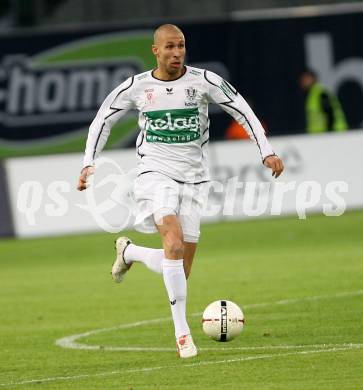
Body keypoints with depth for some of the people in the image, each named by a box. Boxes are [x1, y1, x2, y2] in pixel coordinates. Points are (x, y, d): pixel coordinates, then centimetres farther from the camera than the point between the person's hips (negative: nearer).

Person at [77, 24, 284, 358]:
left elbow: (242, 112, 2)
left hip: (193, 180, 2)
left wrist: (266, 151, -7)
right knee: (174, 244, -27)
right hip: (156, 174, -2)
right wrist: (89, 164, 3)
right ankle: (182, 331, -20)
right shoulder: (136, 87, -1)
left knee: (181, 268, 1)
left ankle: (129, 251, 34)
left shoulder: (204, 81, -4)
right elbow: (103, 120, 12)